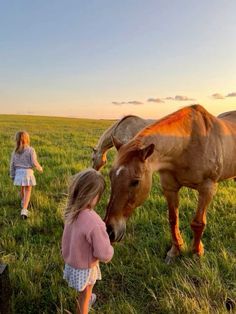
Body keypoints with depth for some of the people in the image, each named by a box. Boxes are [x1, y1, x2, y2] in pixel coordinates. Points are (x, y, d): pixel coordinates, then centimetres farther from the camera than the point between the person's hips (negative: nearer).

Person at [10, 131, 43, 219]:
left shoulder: (15, 151, 1)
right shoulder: (30, 150, -12)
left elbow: (12, 164, 5)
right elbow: (34, 163, -13)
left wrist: (12, 175, 15)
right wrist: (40, 168, 7)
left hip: (18, 172, 4)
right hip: (28, 172, -4)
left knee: (22, 189, 26)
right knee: (28, 191, 3)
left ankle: (23, 202, 49)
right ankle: (24, 209, -8)